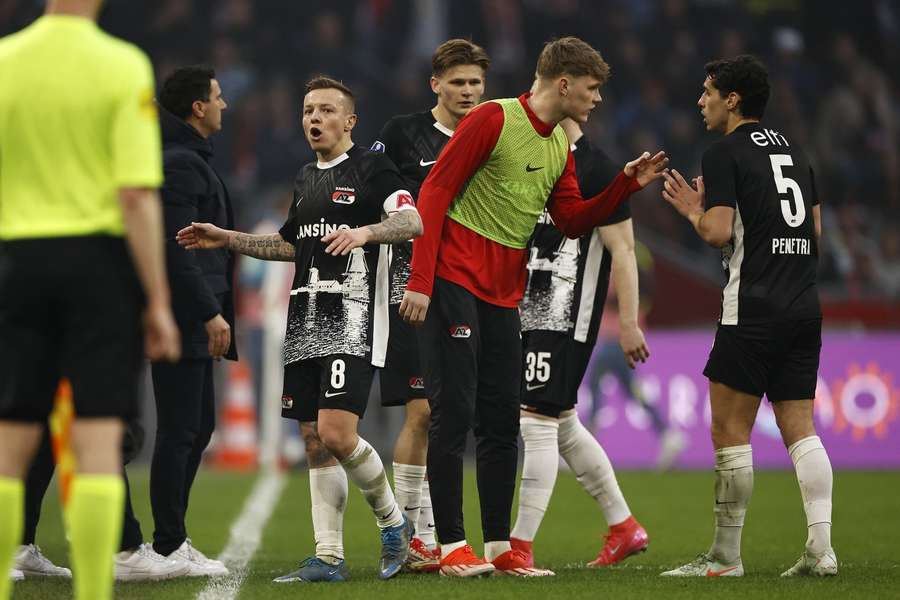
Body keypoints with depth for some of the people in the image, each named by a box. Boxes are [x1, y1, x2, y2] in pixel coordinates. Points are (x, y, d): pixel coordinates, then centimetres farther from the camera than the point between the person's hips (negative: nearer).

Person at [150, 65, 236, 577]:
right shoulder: (180, 164, -14)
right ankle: (170, 547, -4)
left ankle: (173, 539, 18)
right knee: (180, 430, -7)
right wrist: (211, 313, -22)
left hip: (191, 320, 11)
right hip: (183, 317, -11)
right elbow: (177, 248, -21)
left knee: (199, 426, 14)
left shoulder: (188, 159, 19)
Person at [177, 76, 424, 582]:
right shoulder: (306, 179, 20)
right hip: (306, 320, 8)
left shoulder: (370, 167, -4)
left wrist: (364, 230, -34)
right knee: (315, 441, 5)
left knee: (337, 434, -17)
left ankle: (394, 521, 6)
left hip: (352, 318, -8)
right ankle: (329, 557, 8)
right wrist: (226, 239, 27)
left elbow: (412, 222, -17)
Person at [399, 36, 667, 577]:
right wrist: (420, 281, -17)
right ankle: (452, 547, -3)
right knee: (454, 415, -6)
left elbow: (573, 222, 13)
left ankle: (500, 547, 12)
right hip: (455, 282, -8)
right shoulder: (494, 119, -10)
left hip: (505, 293, 8)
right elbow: (435, 192, -12)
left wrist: (627, 184, 0)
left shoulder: (562, 146, 14)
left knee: (502, 421, 7)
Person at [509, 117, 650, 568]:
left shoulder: (596, 168, -10)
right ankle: (624, 527, 25)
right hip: (530, 313, 9)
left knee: (538, 420, -11)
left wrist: (629, 323, -16)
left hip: (565, 320, -9)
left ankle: (520, 545, -8)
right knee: (562, 425, 14)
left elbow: (622, 250, -12)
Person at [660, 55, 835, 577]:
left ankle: (726, 555, 0)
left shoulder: (726, 153, -5)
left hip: (754, 311, -7)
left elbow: (718, 233, -13)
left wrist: (693, 210, 7)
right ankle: (822, 549, -3)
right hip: (805, 308, 7)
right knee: (800, 428, 6)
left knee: (730, 431, -1)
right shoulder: (794, 152, 17)